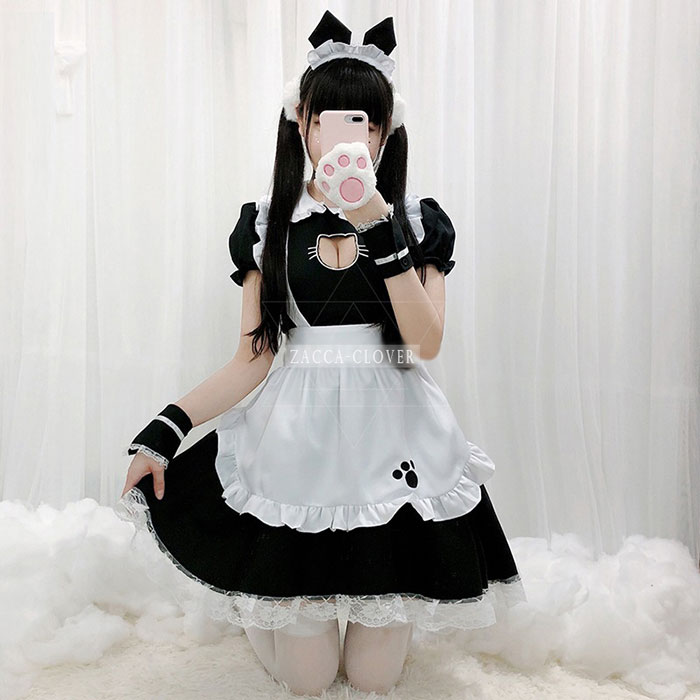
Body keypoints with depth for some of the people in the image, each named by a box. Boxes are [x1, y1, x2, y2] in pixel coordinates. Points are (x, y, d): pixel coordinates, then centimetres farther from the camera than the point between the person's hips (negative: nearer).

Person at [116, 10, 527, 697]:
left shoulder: (417, 220, 2)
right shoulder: (268, 222, 3)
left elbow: (426, 342, -11)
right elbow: (252, 358, 0)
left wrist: (380, 226, -18)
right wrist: (164, 428, -12)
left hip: (391, 438, 0)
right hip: (299, 438, 0)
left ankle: (386, 611, 41)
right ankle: (265, 608, 38)